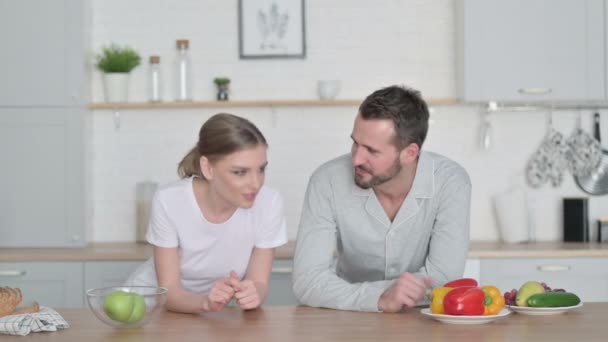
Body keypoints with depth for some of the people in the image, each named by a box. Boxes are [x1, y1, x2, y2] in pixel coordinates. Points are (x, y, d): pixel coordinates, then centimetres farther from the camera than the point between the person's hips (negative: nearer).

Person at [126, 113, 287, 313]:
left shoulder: (269, 203, -18)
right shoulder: (168, 202, -21)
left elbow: (259, 283, -12)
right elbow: (169, 291, -18)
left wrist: (252, 294, -33)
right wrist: (206, 301, -36)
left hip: (216, 311, 1)